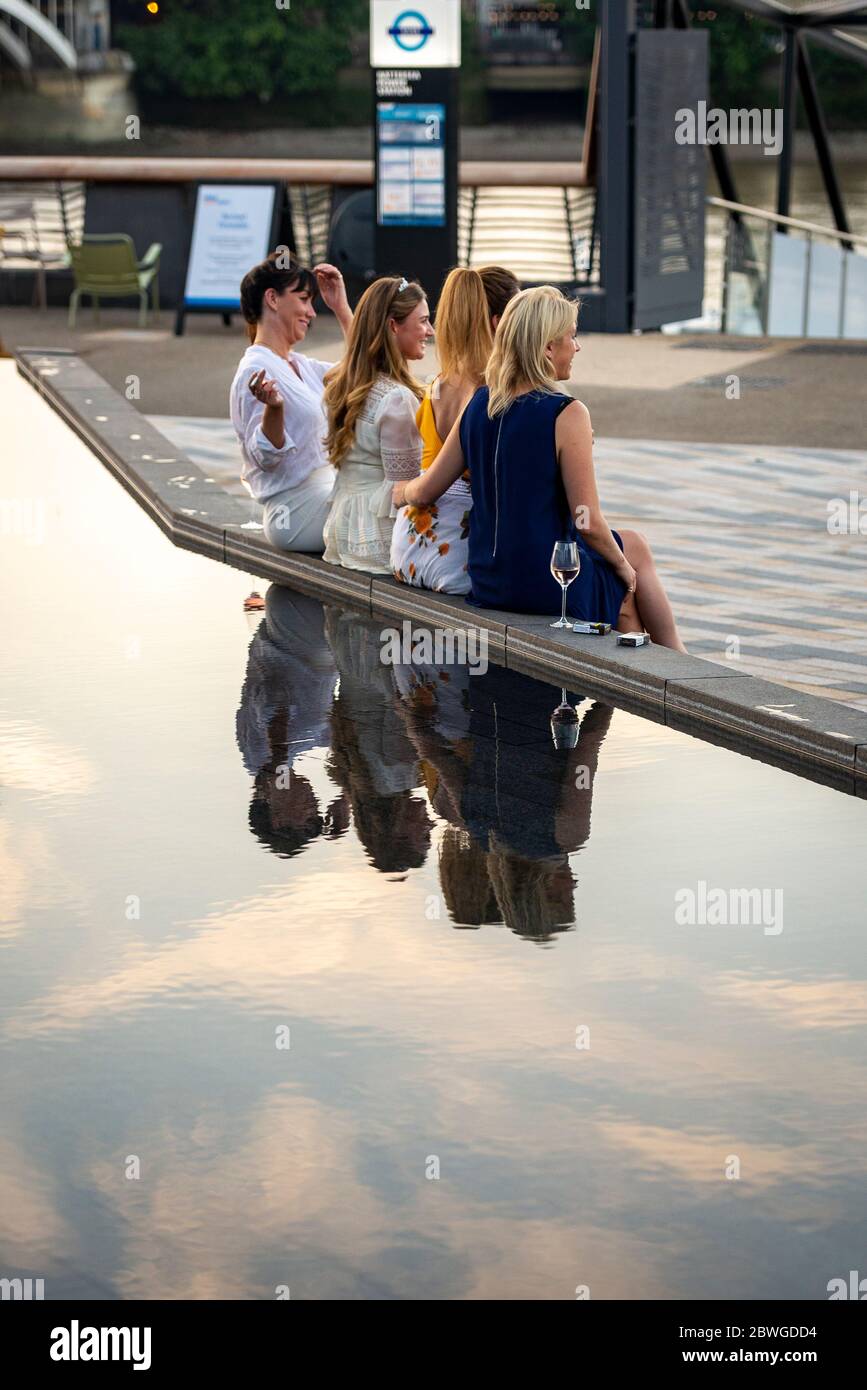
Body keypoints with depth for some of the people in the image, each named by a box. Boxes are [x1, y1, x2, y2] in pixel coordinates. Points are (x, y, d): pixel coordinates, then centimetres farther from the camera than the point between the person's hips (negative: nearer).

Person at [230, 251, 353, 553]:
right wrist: (273, 408, -35)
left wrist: (342, 308, 18)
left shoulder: (298, 366, 15)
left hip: (327, 492, 10)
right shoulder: (256, 371, -14)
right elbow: (265, 457, -16)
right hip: (300, 511, -10)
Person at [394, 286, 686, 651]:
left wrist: (400, 492, 29)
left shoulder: (479, 404, 0)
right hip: (550, 586, -7)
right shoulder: (566, 414, -19)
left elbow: (425, 491, 6)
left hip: (487, 580, 7)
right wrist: (622, 566, 0)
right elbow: (588, 523, -18)